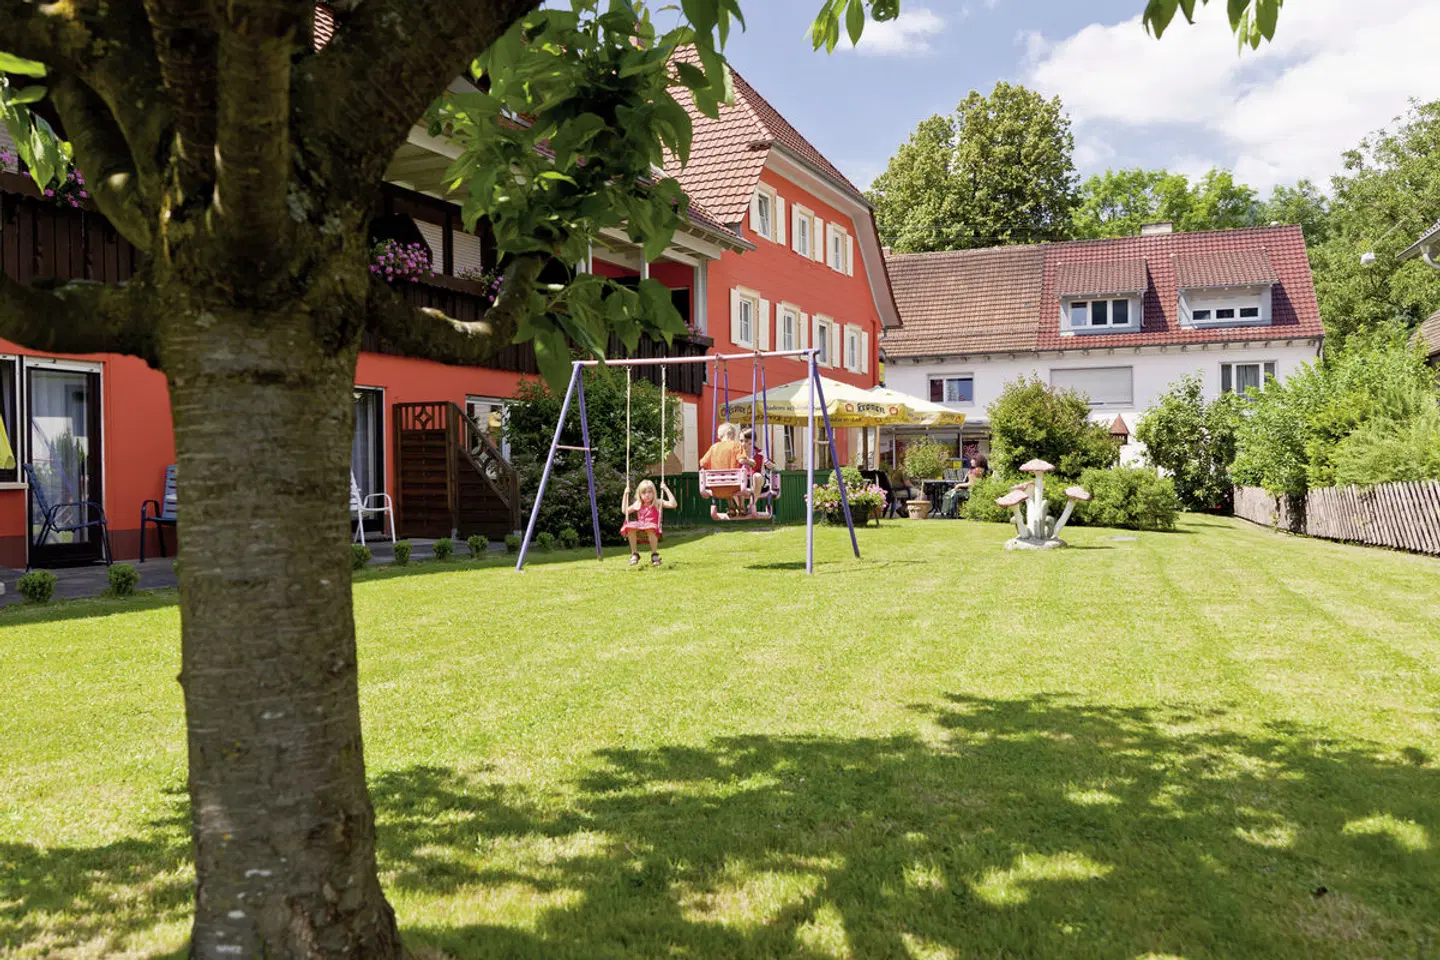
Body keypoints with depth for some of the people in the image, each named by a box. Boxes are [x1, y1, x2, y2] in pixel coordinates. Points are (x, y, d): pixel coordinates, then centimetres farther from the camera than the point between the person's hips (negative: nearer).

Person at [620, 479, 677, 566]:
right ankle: (634, 554, -19)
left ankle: (654, 554, -25)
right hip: (639, 531, 4)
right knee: (630, 527, -31)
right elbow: (625, 510, 30)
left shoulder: (658, 503, 8)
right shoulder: (638, 505, 19)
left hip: (653, 529, -3)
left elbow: (673, 504, -5)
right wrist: (626, 494, 24)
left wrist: (666, 489, -7)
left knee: (650, 529, -41)